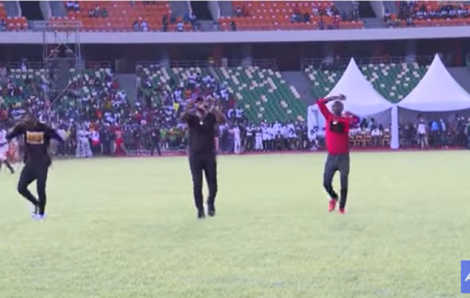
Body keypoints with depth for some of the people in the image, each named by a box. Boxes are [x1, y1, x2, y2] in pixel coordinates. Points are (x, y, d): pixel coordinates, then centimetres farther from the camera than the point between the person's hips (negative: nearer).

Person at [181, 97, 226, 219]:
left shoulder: (211, 116, 2)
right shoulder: (191, 117, 1)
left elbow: (222, 120, -18)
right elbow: (183, 118, -21)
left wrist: (213, 108, -33)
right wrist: (188, 109, -42)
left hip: (209, 154, 1)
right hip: (195, 155, 0)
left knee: (212, 182, 3)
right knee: (197, 183, 0)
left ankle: (210, 204, 28)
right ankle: (200, 209, 9)